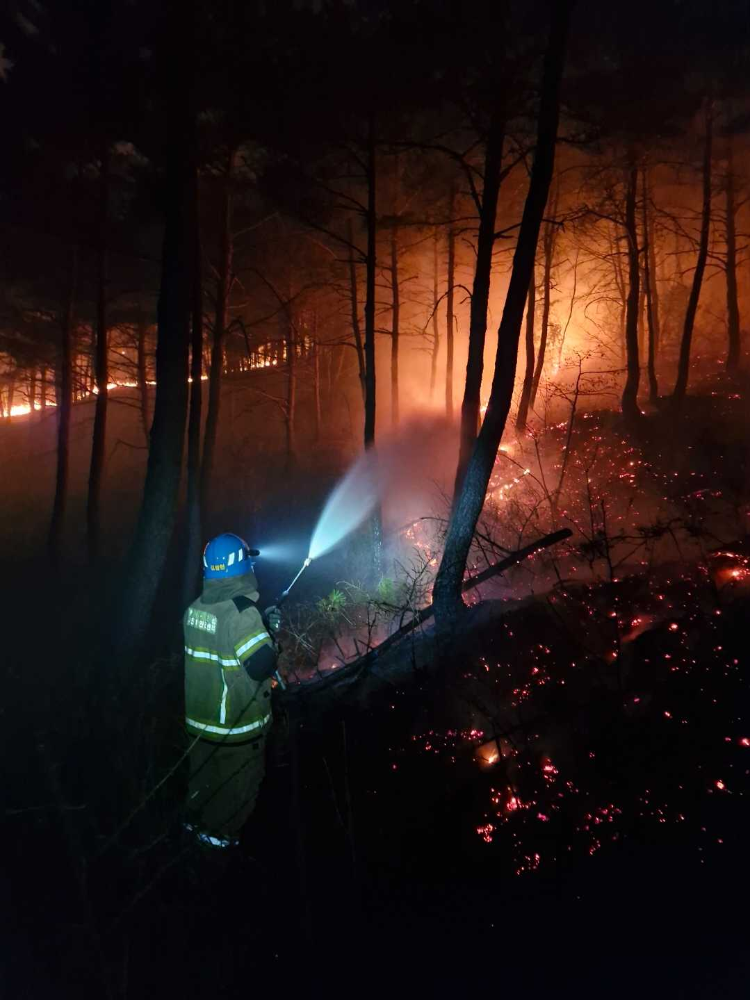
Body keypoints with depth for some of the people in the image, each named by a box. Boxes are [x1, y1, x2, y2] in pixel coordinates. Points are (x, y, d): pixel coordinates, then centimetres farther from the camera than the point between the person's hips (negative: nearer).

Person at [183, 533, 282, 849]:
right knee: (234, 780, 16)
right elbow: (262, 666, -29)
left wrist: (260, 623, 4)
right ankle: (220, 833, 32)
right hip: (235, 722, -7)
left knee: (202, 771, 28)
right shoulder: (241, 612, -27)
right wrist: (270, 632, -13)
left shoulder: (196, 608, -3)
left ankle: (195, 820, 47)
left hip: (200, 715, 7)